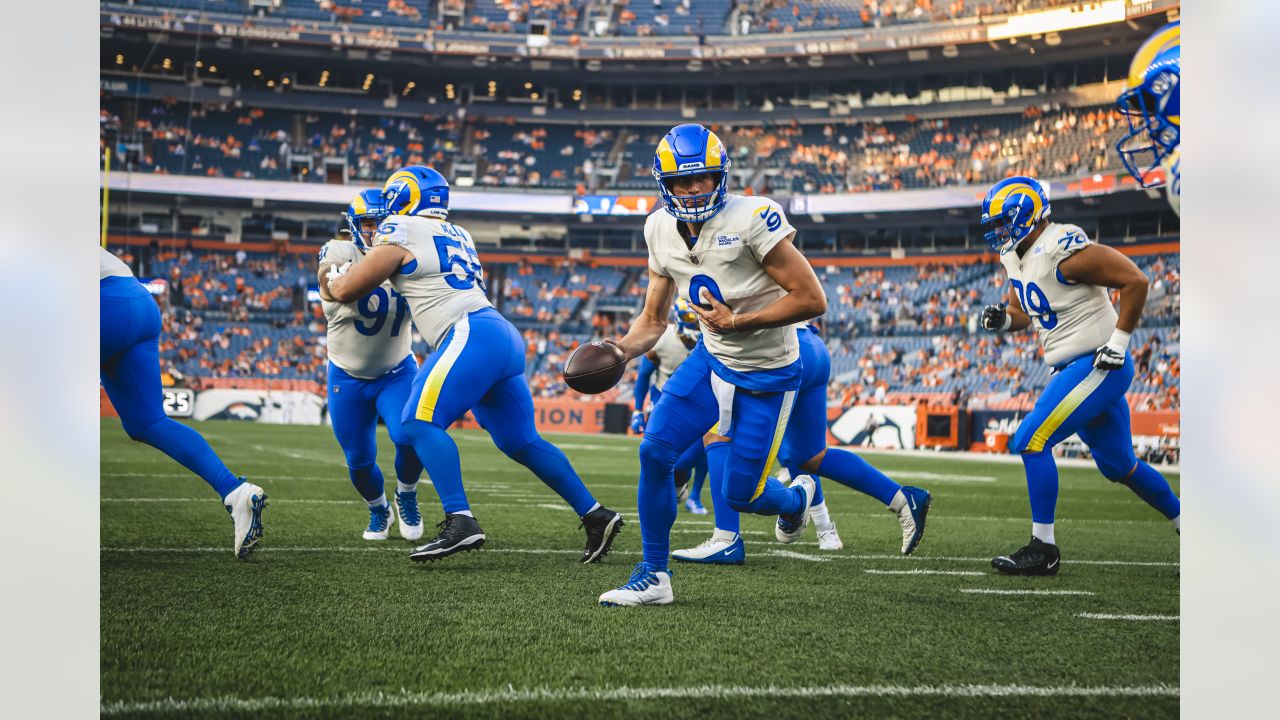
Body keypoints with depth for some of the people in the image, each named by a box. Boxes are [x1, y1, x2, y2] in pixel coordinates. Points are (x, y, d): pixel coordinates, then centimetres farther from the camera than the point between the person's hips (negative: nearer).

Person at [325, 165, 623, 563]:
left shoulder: (401, 232, 2)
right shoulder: (457, 235, 25)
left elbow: (346, 290, 6)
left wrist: (333, 276, 28)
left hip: (472, 336, -9)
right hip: (505, 337, 9)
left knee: (421, 422, -14)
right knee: (520, 441, 14)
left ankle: (460, 522, -27)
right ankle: (595, 515, 14)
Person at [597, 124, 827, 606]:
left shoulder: (752, 219, -24)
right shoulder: (661, 230, -2)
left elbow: (812, 300, -23)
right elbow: (653, 320, 7)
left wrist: (737, 322, -24)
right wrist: (620, 350, -13)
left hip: (766, 374, -5)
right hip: (713, 358, 5)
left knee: (739, 494, -1)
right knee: (654, 453, -10)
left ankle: (798, 496, 37)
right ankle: (654, 576, 5)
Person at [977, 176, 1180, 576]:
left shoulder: (1065, 250, -20)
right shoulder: (1016, 255, 8)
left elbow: (1136, 281, -19)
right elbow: (1021, 313, 22)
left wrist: (1118, 341, -17)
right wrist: (1002, 318, -2)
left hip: (1097, 366, -10)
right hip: (1075, 370, 10)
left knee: (1031, 442, -14)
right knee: (1118, 465, 18)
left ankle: (1043, 549, -7)